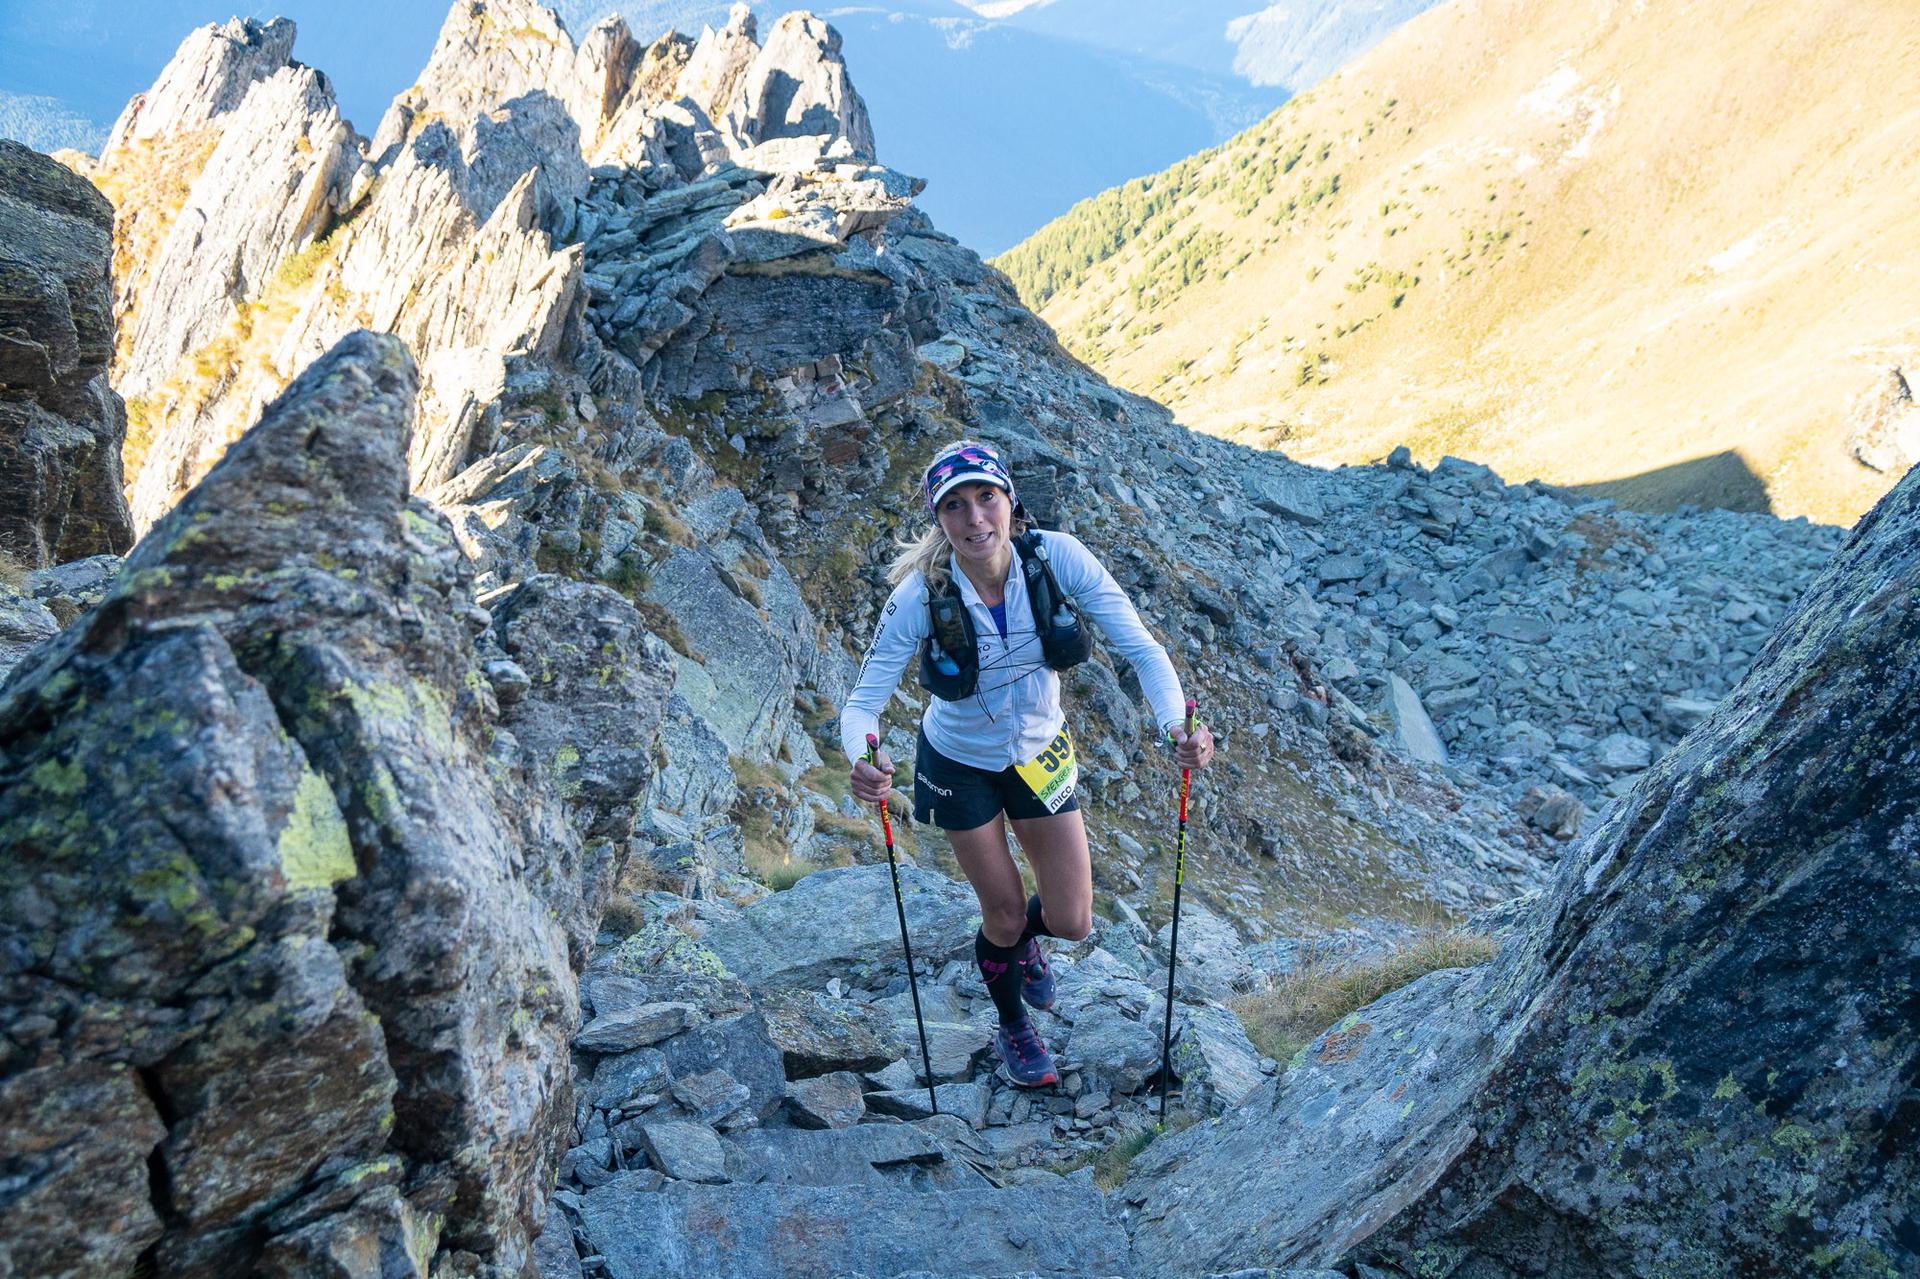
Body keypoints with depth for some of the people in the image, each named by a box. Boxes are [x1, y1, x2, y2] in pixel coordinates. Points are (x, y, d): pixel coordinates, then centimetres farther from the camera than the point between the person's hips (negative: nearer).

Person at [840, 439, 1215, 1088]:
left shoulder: (1057, 557, -26)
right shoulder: (921, 596, -29)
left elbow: (1142, 649, -26)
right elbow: (862, 701, -26)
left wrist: (1176, 725, -45)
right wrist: (863, 762, -49)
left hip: (1040, 755, 2)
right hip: (962, 767, -2)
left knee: (1072, 923, 7)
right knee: (1004, 916, 11)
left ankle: (1022, 939, 47)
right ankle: (1013, 1028, 45)